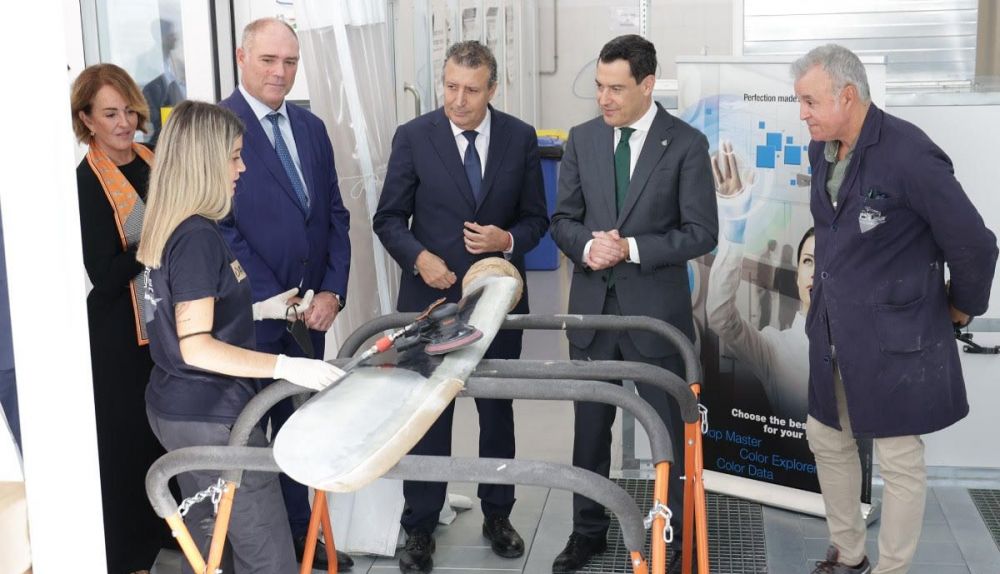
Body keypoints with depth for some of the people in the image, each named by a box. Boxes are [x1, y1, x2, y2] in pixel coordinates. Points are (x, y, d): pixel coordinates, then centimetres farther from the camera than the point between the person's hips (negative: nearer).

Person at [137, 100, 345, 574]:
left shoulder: (168, 229, 8)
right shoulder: (198, 236, -20)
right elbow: (196, 347, -25)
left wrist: (262, 310, 17)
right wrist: (285, 367, -26)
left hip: (177, 410, 10)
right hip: (211, 418, -10)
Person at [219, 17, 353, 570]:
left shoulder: (310, 127, 9)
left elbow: (334, 214, 10)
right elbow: (219, 225, -14)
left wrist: (332, 291, -2)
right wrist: (276, 301, -14)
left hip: (309, 311, 6)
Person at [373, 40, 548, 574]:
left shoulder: (520, 138, -1)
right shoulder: (413, 137, -7)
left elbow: (535, 217, 5)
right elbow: (389, 218, -2)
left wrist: (508, 240, -16)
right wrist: (418, 257, -19)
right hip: (431, 295, -2)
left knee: (498, 409, 14)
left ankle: (497, 514, 31)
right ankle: (420, 528, 19)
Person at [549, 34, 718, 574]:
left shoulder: (686, 143, -7)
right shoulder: (582, 138, 4)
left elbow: (701, 232, -9)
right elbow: (563, 219, 7)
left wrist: (631, 248, -19)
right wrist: (587, 244, -15)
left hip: (655, 307, -3)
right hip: (592, 305, 4)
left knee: (668, 428, 9)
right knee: (590, 426, 14)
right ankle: (588, 530, 30)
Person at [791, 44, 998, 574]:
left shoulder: (908, 153, -21)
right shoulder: (822, 150, 3)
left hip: (895, 336, -8)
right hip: (833, 331, 8)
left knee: (899, 460, 5)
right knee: (826, 439, 18)